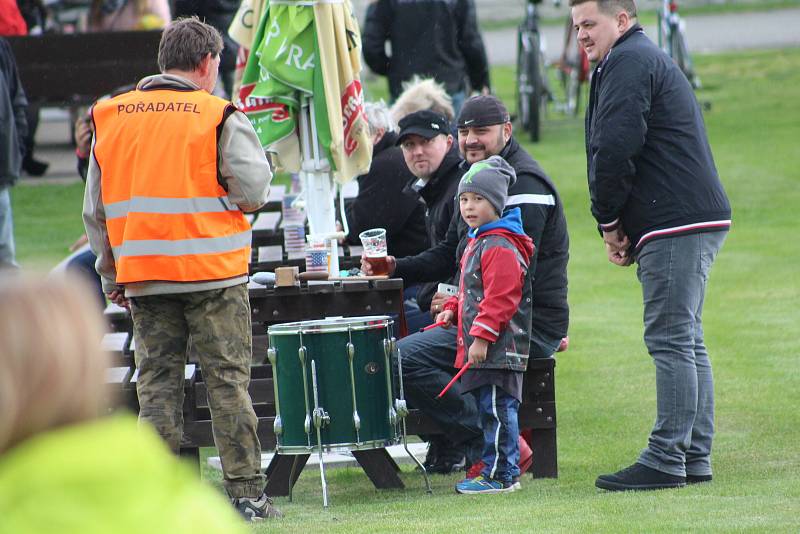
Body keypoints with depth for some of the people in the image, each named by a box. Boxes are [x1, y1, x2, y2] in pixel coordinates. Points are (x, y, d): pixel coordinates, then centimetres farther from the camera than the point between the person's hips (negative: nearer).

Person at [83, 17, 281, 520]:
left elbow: (96, 210, 11)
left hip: (142, 277, 4)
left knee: (157, 382, 8)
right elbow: (253, 191, -11)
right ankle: (246, 492, 1)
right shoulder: (220, 118, -7)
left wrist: (112, 274, 18)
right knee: (228, 381, 2)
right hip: (214, 272, -4)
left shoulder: (110, 118, 8)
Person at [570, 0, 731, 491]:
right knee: (686, 341, 11)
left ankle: (666, 461, -11)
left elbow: (615, 149, -18)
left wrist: (609, 220, -6)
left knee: (671, 341, -10)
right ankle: (695, 458, 13)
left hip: (675, 225, -11)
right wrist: (622, 227, 14)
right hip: (699, 218, 11)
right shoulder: (650, 60, 25)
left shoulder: (628, 62, -8)